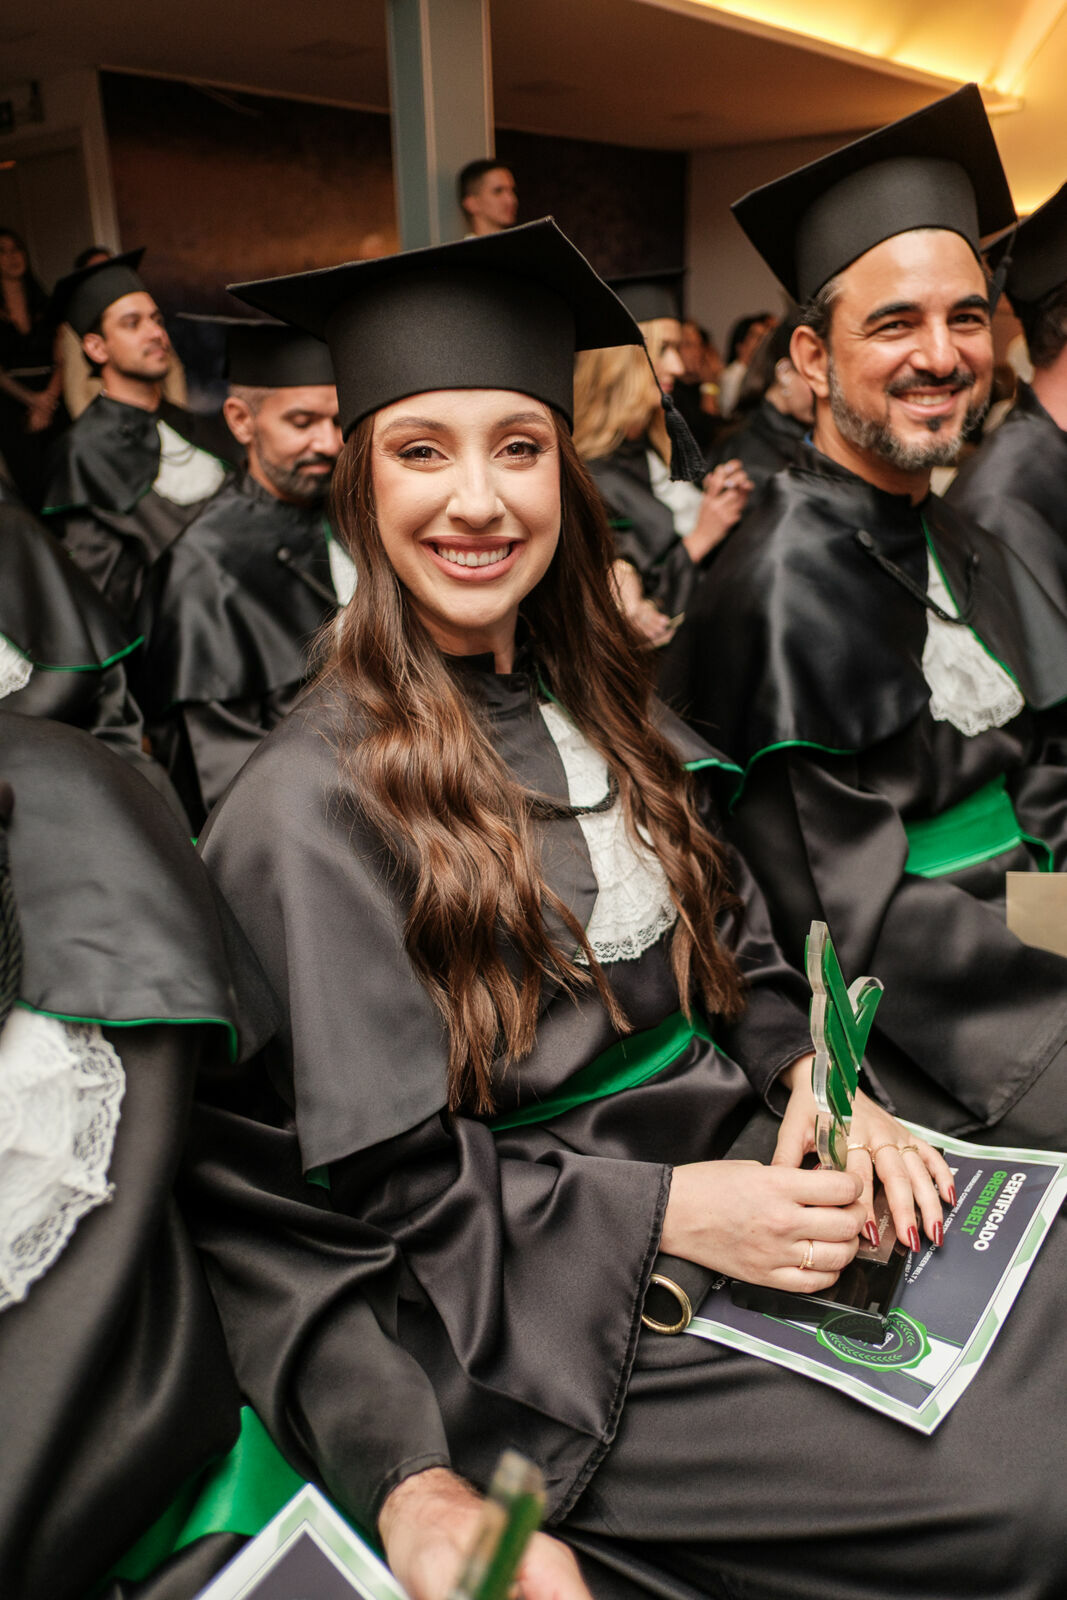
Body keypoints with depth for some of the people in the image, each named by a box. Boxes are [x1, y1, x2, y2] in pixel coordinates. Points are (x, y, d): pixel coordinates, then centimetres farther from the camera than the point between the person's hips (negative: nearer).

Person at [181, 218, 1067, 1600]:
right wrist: (668, 1210, -21)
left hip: (725, 1156, 7)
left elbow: (724, 929, 11)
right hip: (543, 1305, -6)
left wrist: (807, 1074, -6)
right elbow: (387, 1176, -14)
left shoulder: (583, 696, 4)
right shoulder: (316, 801, -17)